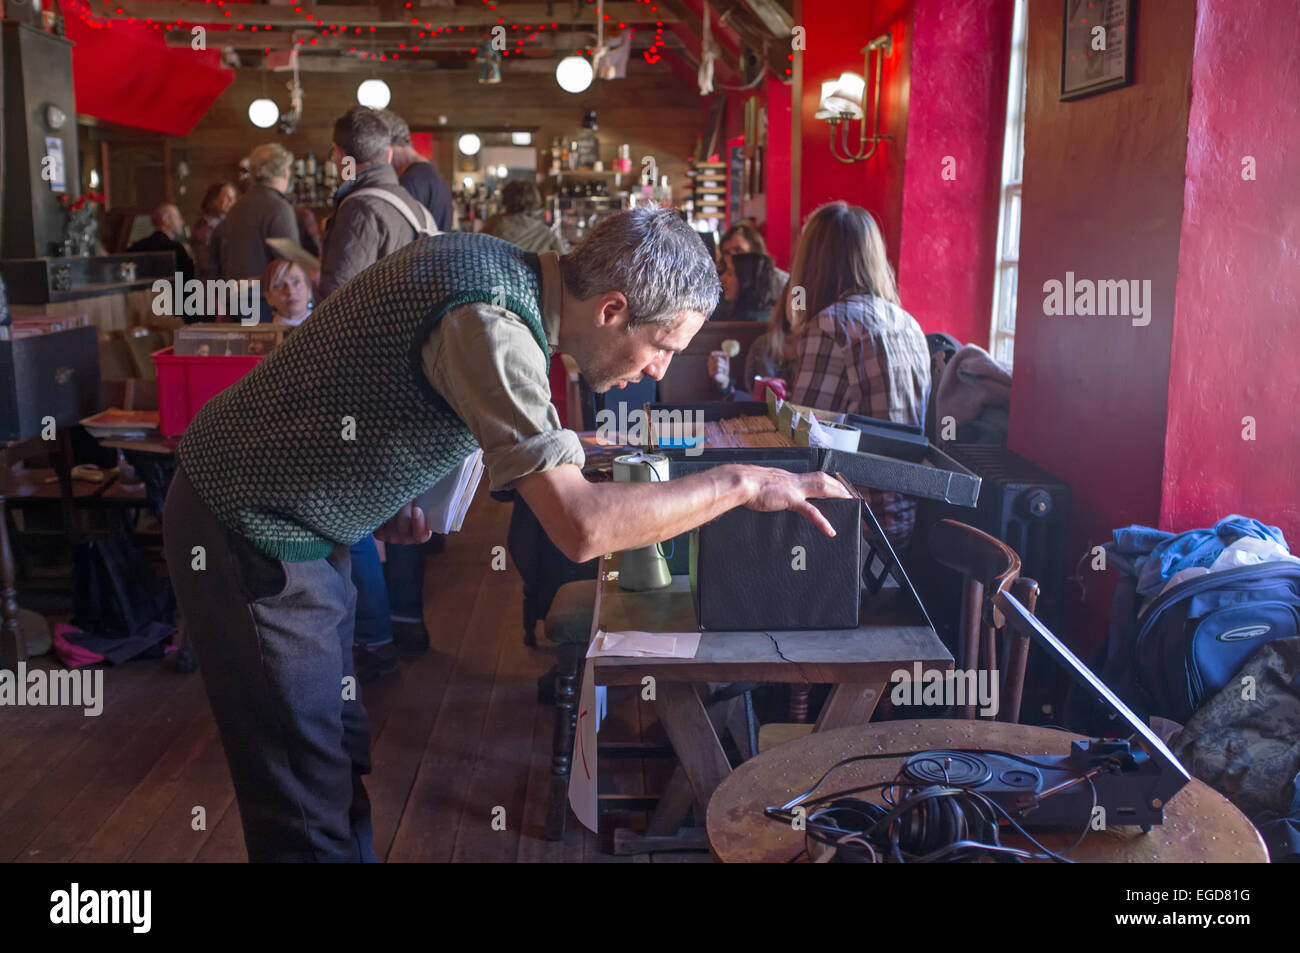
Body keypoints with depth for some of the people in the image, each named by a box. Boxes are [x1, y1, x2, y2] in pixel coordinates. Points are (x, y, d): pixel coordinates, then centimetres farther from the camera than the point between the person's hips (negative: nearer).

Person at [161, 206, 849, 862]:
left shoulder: (495, 262, 1)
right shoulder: (490, 324, -29)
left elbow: (358, 372, 14)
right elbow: (581, 526, -35)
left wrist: (383, 498, 7)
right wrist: (739, 484, -24)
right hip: (252, 535, -9)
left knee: (343, 757, 18)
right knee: (312, 817, -2)